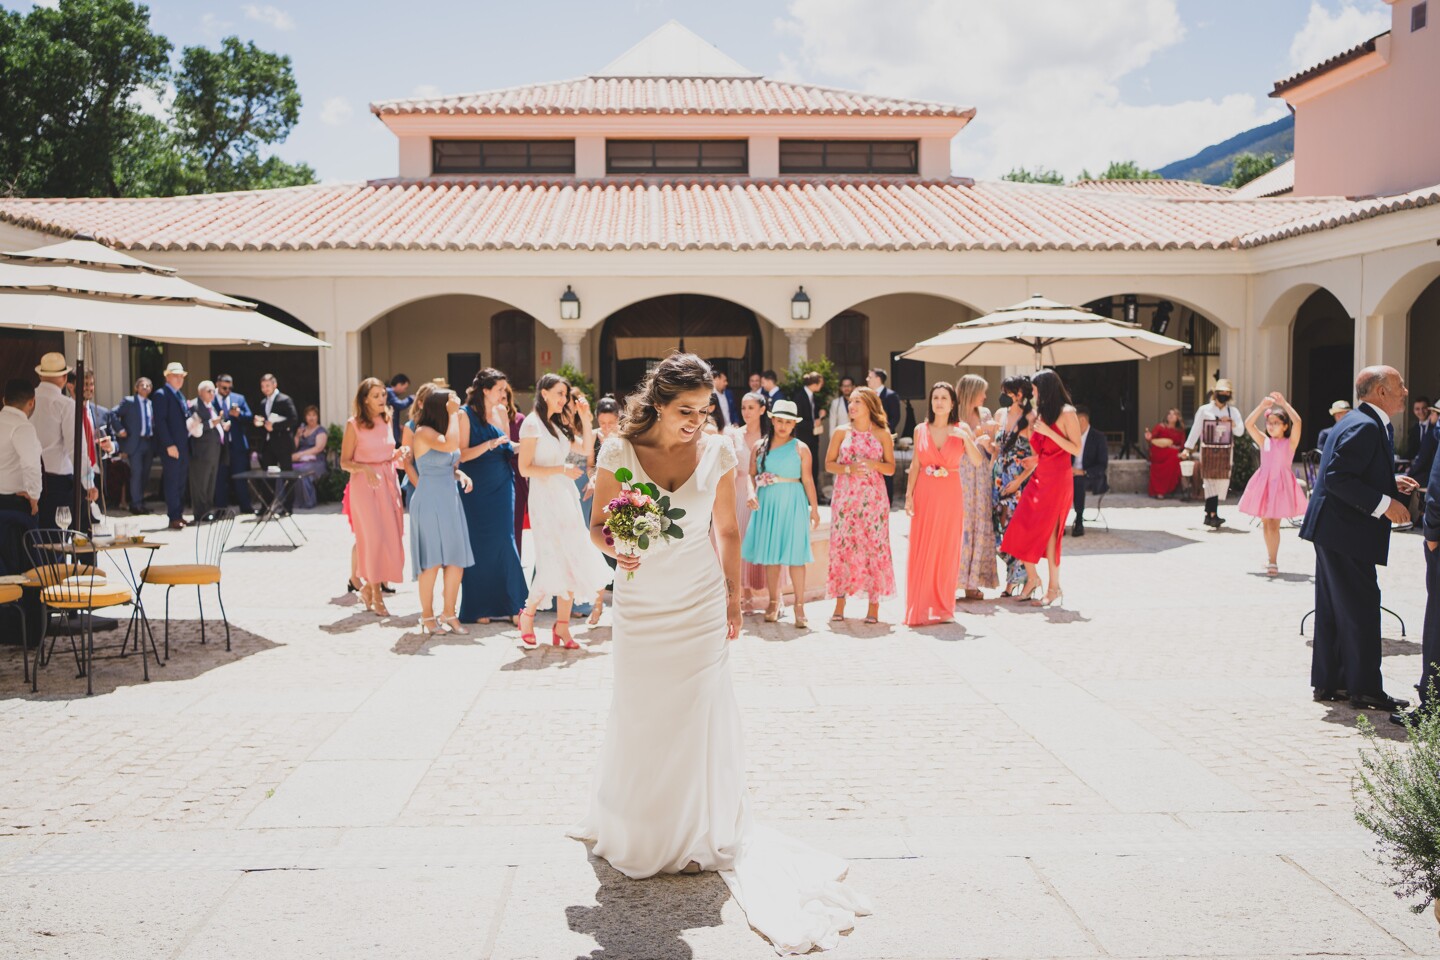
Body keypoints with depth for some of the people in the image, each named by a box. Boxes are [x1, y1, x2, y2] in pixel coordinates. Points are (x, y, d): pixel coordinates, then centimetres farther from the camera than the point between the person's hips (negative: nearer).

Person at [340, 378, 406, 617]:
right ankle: (376, 595, 2)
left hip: (388, 483, 5)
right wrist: (365, 469, -22)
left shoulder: (387, 420, 11)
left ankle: (368, 587, 19)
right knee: (373, 538, -7)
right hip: (364, 485, -5)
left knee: (390, 538, 2)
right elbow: (345, 462, -5)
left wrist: (397, 456, 0)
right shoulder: (354, 424, -4)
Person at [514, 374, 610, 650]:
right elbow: (525, 469, -14)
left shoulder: (559, 424, 15)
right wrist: (560, 469, -18)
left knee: (571, 562, 4)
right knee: (557, 563, -8)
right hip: (545, 498, -8)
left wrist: (586, 419, 5)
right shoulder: (532, 424, -8)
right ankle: (528, 614, 14)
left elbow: (585, 448, 14)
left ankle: (562, 626, 9)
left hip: (566, 496, 8)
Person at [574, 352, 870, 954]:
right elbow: (597, 526, 2)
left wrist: (734, 599, 7)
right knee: (639, 716, 8)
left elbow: (728, 532, 6)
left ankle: (703, 835, 19)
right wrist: (616, 548, -20)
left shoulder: (717, 453, -4)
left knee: (699, 715, 4)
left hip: (699, 604, 0)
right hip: (639, 603, 0)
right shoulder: (619, 452, -7)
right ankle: (635, 830, 28)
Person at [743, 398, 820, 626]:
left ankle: (799, 606, -1)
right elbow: (751, 474, 6)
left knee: (794, 554, -5)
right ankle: (774, 603, 19)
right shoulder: (760, 446, 8)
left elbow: (808, 479, -1)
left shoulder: (800, 448, 1)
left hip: (792, 503, -3)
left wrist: (814, 509, -2)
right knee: (769, 553, 6)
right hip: (766, 503, 3)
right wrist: (751, 494, -12)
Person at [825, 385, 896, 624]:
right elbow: (829, 463, 6)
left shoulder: (882, 435, 5)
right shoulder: (841, 432, 7)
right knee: (842, 545, -3)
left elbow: (891, 468, 5)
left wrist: (873, 464, -14)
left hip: (873, 497, -1)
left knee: (874, 546, -4)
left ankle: (874, 606, 2)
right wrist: (848, 468, -12)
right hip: (845, 497, 1)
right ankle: (839, 605, 5)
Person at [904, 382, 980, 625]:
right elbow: (915, 464, 6)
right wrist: (909, 494, -1)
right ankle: (919, 609, 4)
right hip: (925, 495, 0)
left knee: (947, 551, 3)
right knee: (921, 551, -2)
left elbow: (977, 461, -7)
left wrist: (966, 438, -20)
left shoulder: (961, 429, 3)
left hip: (950, 496, 0)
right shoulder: (921, 430, 5)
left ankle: (942, 607, 11)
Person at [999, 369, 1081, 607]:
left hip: (1058, 480, -7)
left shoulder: (1067, 413, -6)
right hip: (1039, 478, 7)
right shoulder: (1040, 413, 16)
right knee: (1021, 528, -2)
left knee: (1047, 531, -7)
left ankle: (1054, 587, 2)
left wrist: (1049, 432, -16)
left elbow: (1076, 449, -12)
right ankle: (1032, 578, 13)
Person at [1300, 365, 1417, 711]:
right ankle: (1365, 690, 5)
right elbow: (1337, 477, -25)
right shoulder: (1365, 426, -18)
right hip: (1345, 533, -11)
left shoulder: (1366, 423, 16)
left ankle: (1328, 682, 22)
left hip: (1333, 531, 11)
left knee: (1334, 610, 14)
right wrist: (1384, 503, -23)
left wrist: (1391, 482, 12)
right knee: (1361, 608, -3)